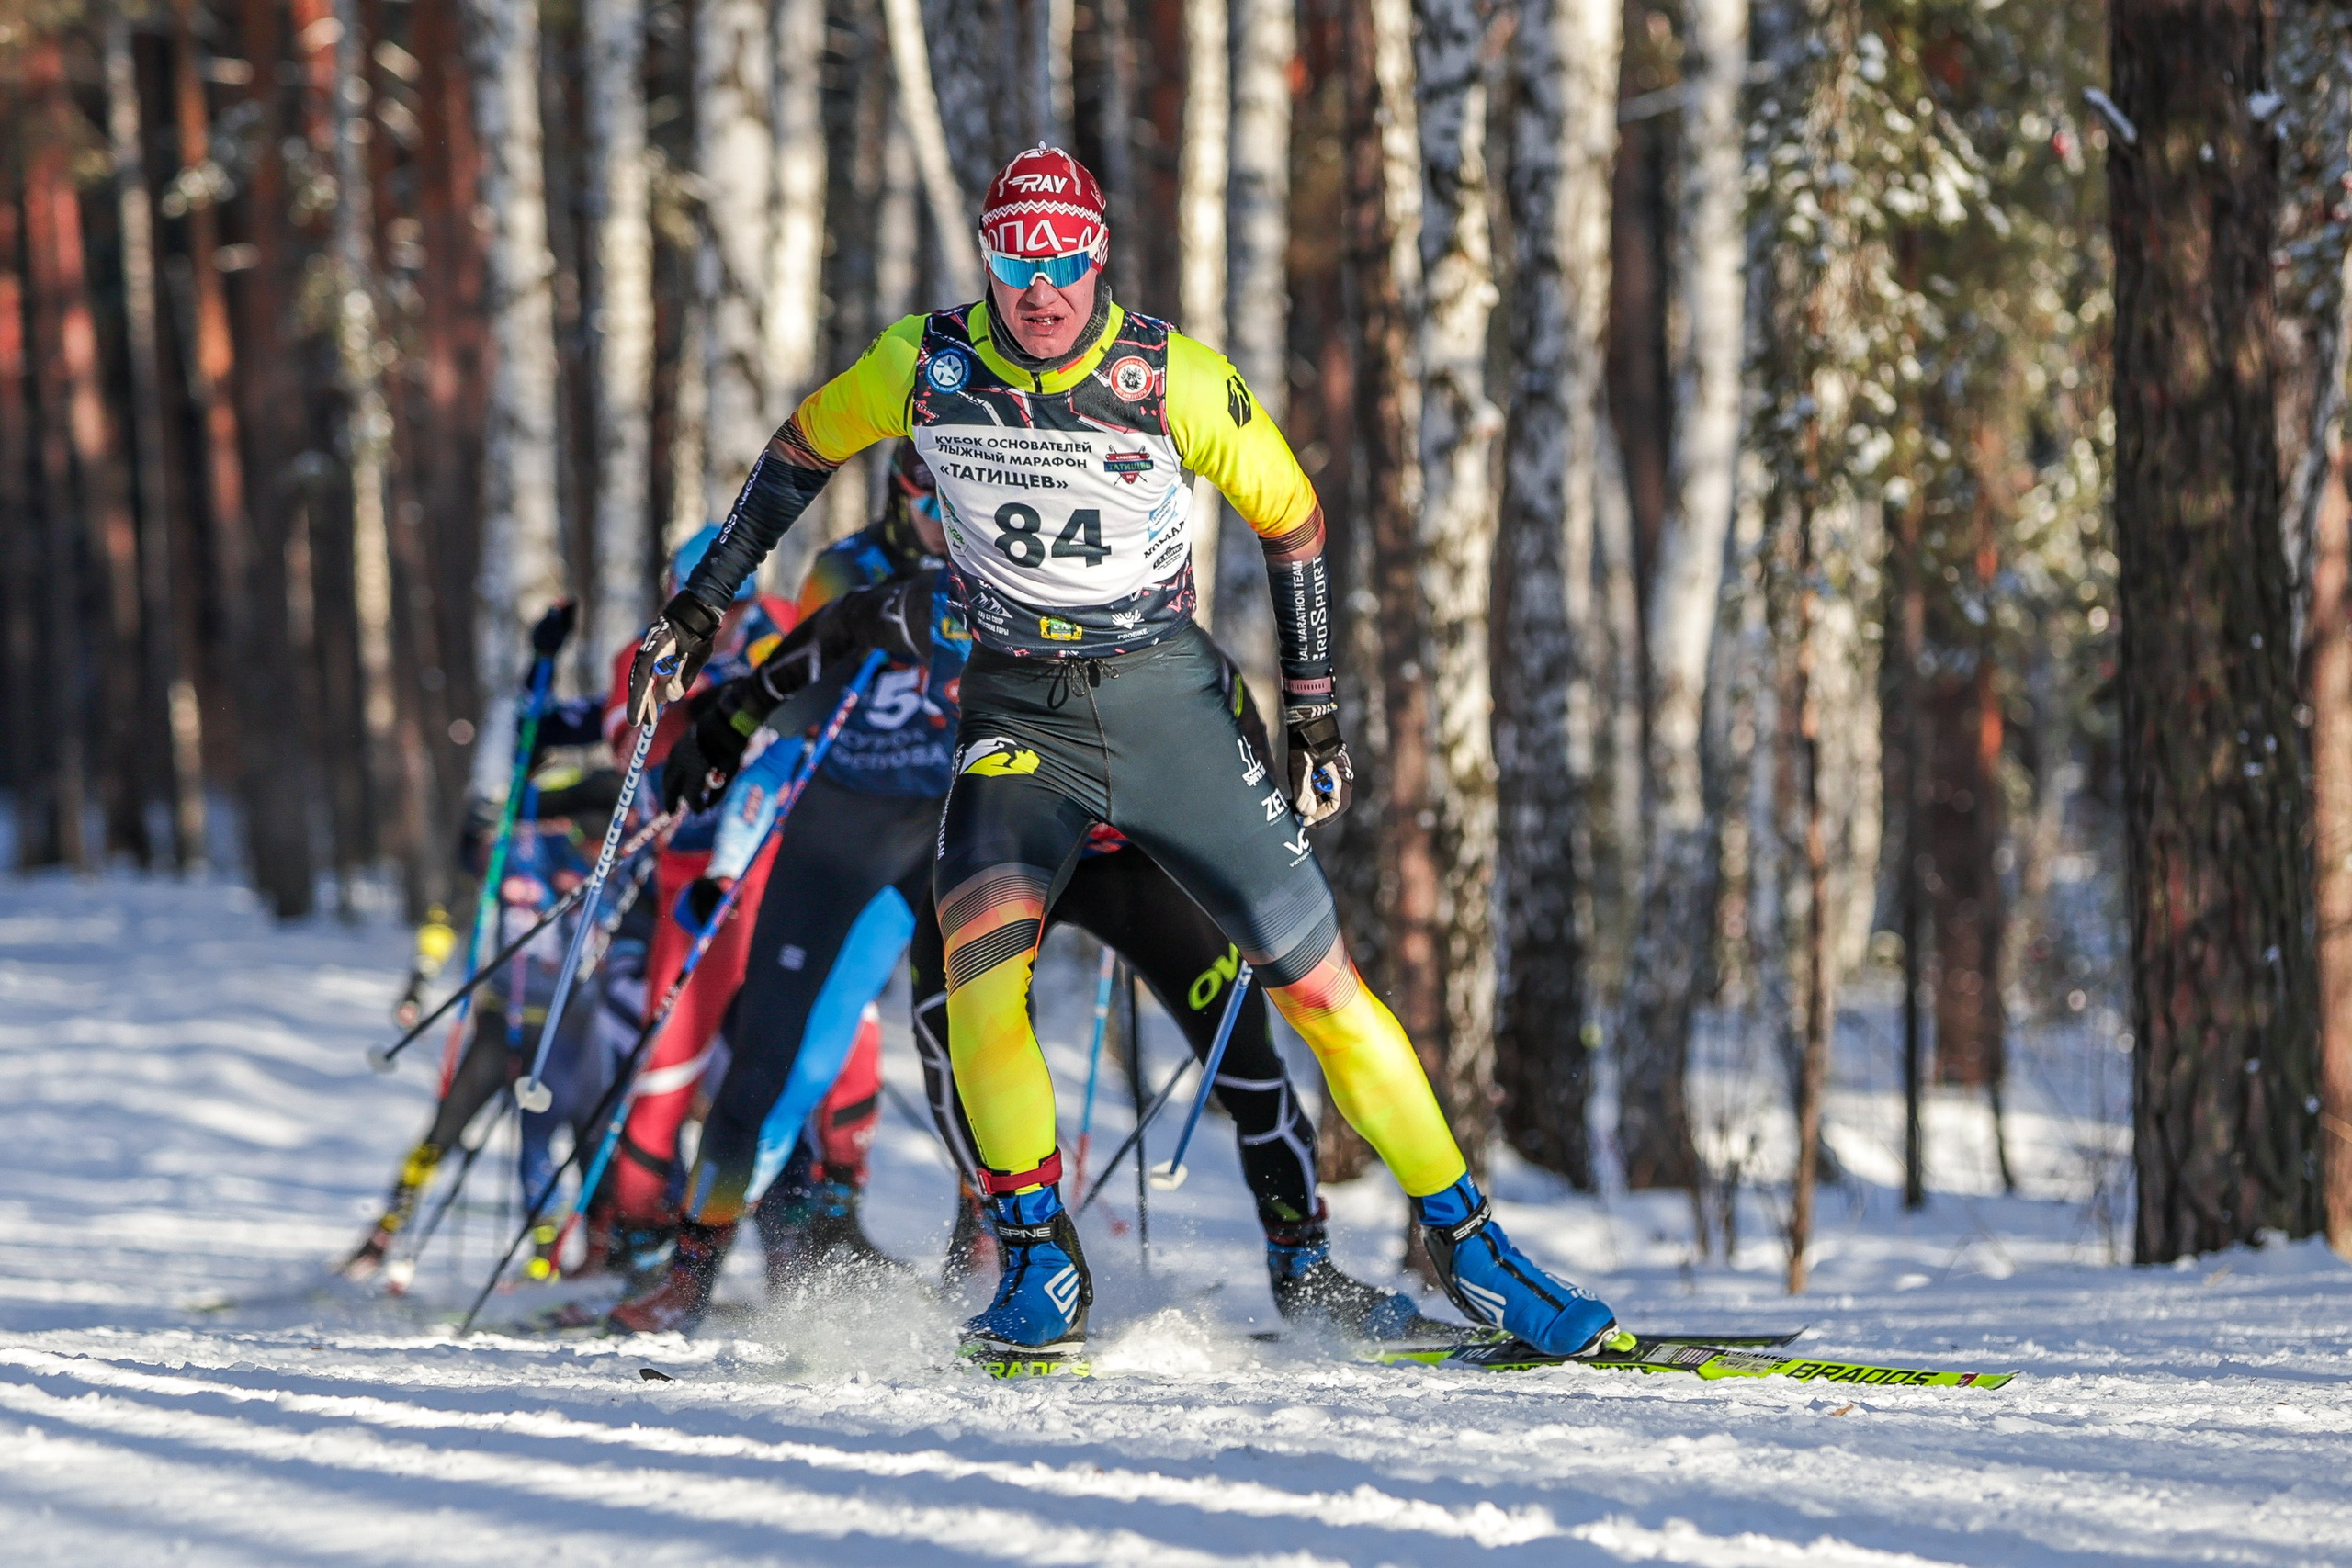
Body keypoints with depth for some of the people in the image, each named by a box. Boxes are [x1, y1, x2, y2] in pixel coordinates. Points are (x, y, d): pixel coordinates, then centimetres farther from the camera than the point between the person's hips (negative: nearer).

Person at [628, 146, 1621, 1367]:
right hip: (1017, 711, 1)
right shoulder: (926, 368, -8)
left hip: (1165, 702, -1)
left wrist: (1313, 716, 3)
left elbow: (1292, 519, 2)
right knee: (980, 948, -25)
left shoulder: (1177, 382, -13)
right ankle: (1040, 1268, -13)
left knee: (1317, 981, -4)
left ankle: (1464, 1240, 10)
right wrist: (701, 603, 13)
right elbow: (804, 448, 11)